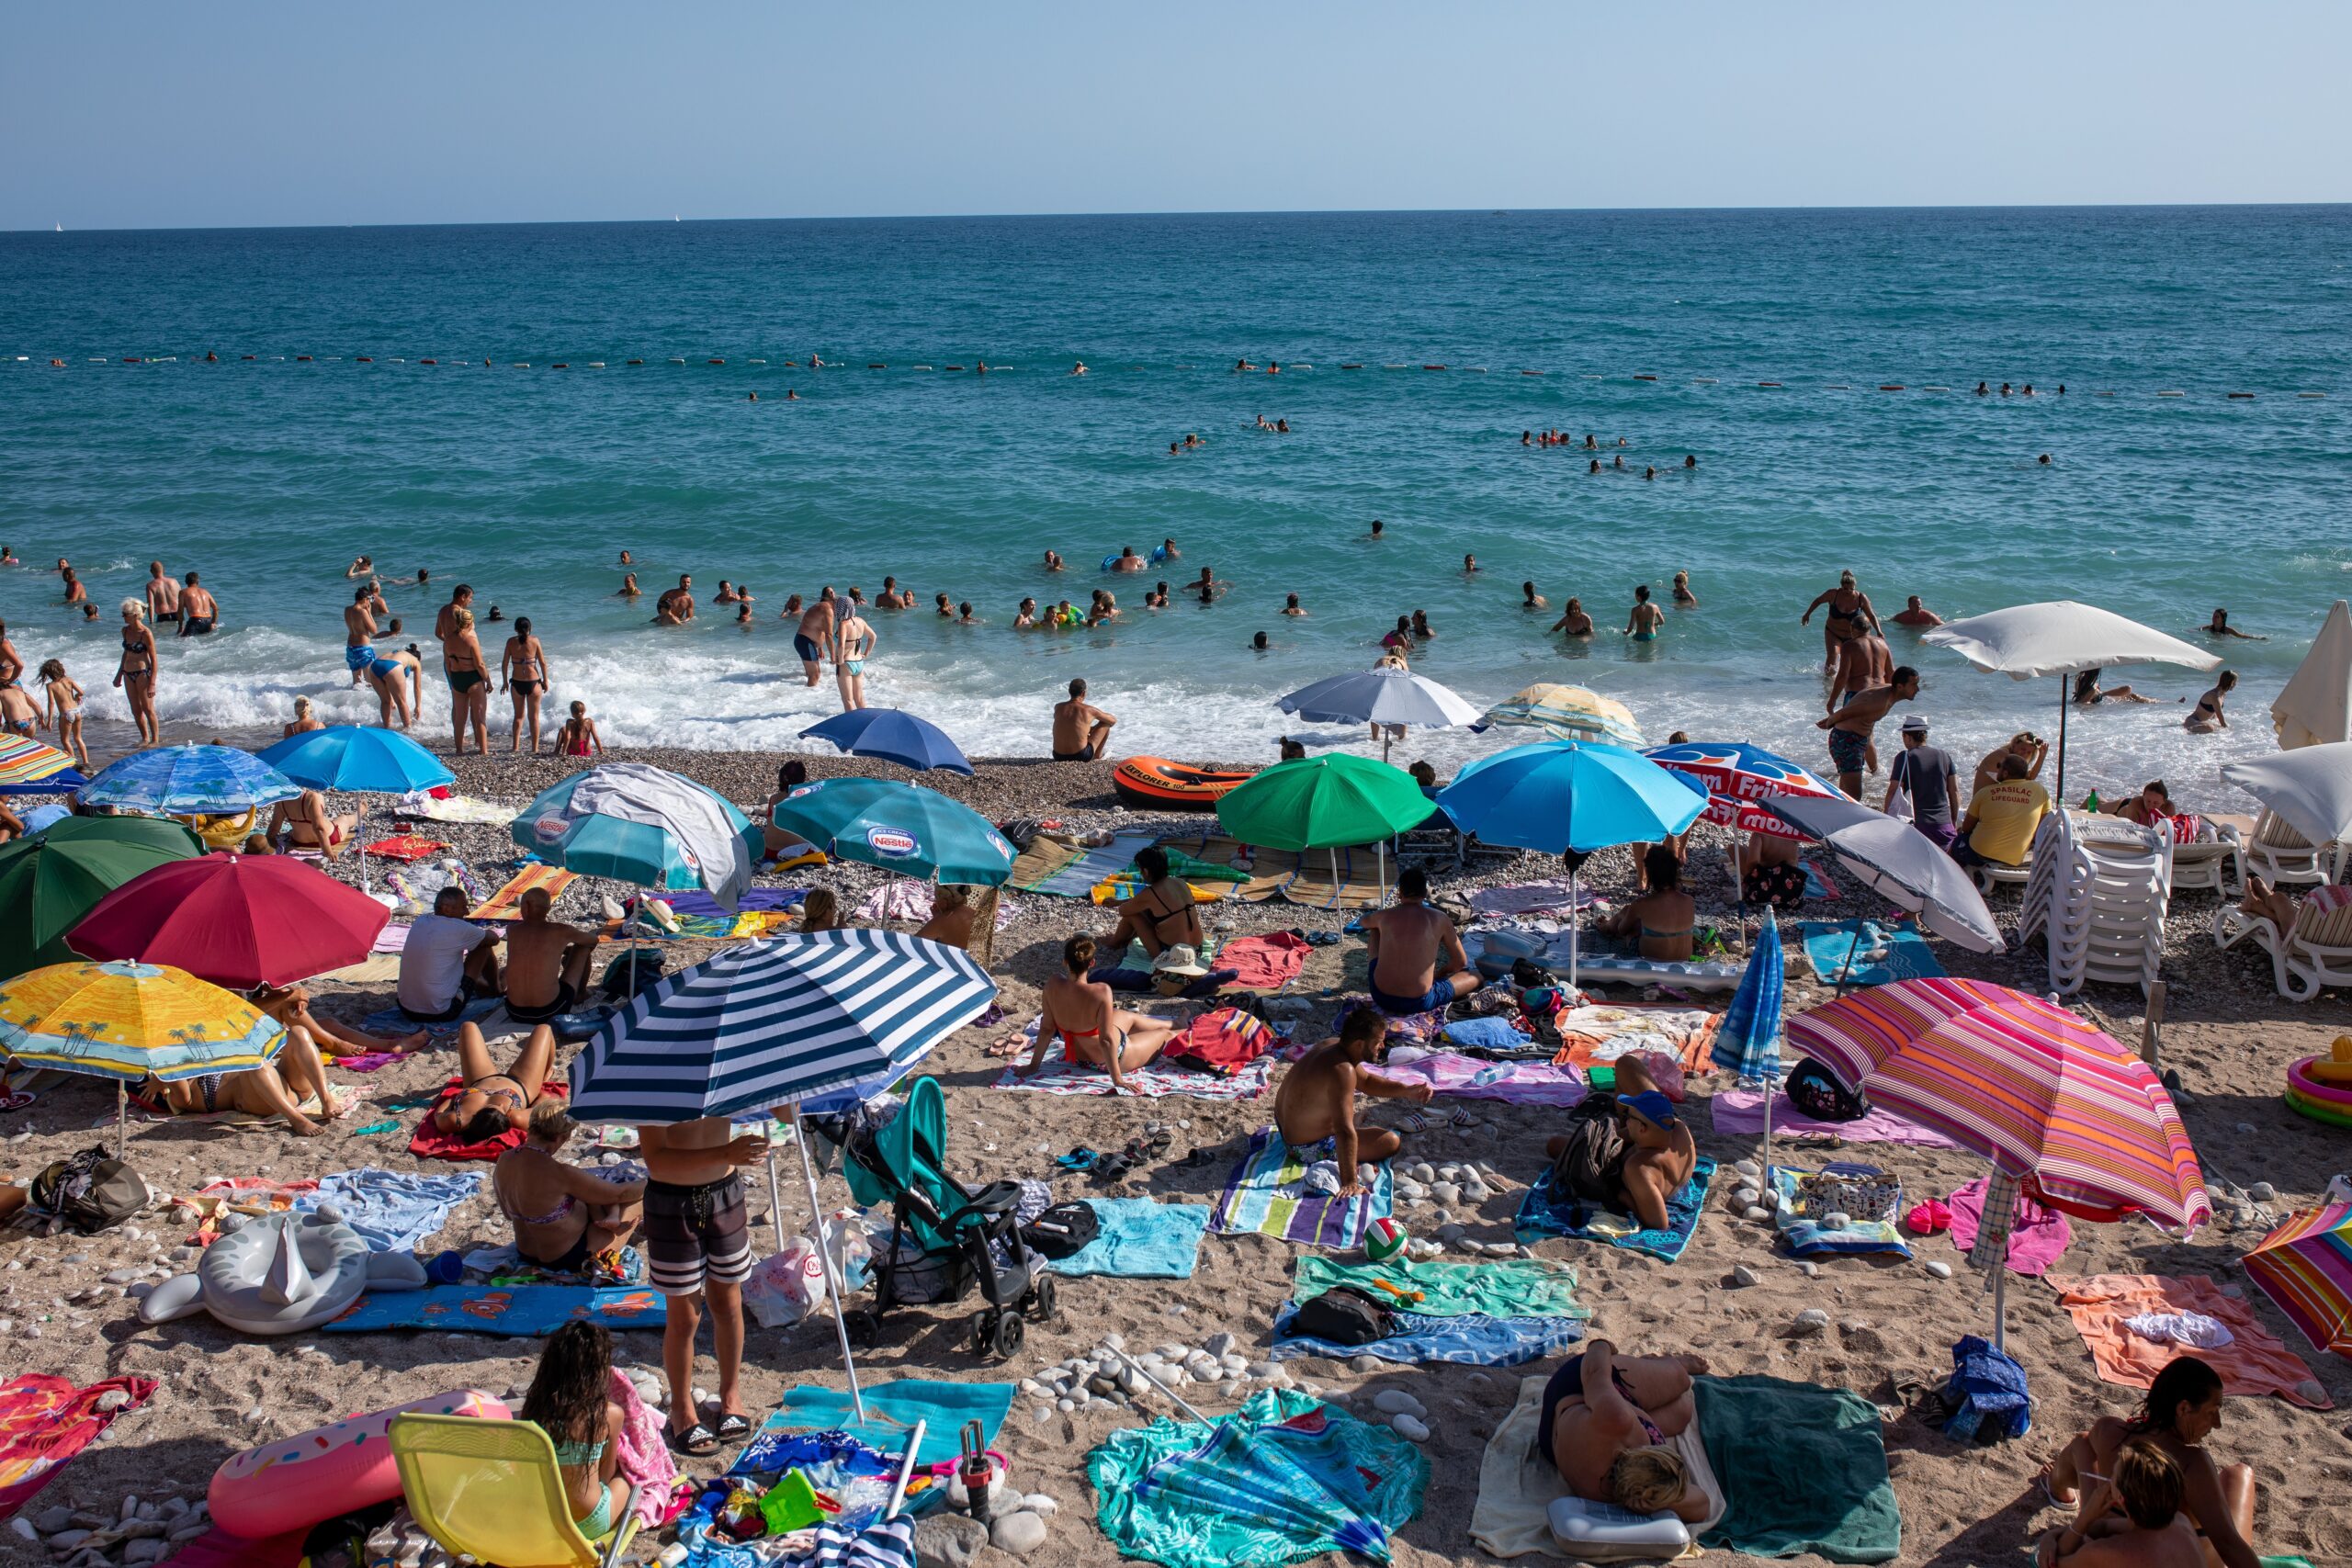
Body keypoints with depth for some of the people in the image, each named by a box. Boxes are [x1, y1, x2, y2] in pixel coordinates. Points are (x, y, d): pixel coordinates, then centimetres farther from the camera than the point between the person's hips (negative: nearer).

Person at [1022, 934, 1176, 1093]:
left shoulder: (1053, 986, -24)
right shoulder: (1101, 992, -37)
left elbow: (1047, 1029, -14)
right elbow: (1106, 1040, -33)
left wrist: (1033, 1065, -2)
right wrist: (1118, 1080, -24)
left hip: (1079, 1056, 6)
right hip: (1110, 1059, -6)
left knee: (1129, 1017, 32)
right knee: (1165, 1034, 20)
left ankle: (1177, 1025, 60)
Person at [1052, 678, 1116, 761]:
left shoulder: (1058, 707, 2)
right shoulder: (1089, 710, -7)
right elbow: (1113, 720, 11)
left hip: (1058, 757, 5)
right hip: (1081, 757, -5)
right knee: (1106, 723, 16)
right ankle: (1097, 756, 27)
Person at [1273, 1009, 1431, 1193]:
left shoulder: (1332, 1045, -4)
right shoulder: (1343, 1071, -34)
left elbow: (1366, 1081, 13)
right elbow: (1345, 1132, -39)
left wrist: (1406, 1091, 1)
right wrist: (1350, 1183, -40)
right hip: (1309, 1147, -9)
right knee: (1392, 1141, -8)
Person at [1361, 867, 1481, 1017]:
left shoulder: (1384, 915, 1)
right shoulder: (1439, 918, -4)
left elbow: (1364, 922, 28)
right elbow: (1461, 962, 7)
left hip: (1381, 997, 2)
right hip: (1419, 1003, -2)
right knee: (1476, 976, 20)